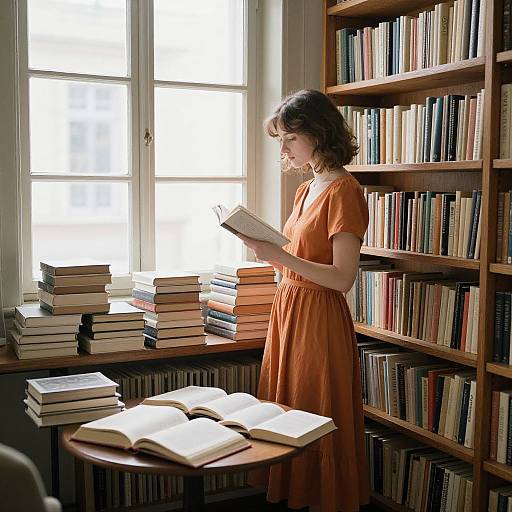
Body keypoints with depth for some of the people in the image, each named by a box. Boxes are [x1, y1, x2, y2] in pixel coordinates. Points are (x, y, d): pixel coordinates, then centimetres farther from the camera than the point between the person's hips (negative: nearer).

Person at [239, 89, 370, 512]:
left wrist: (279, 256, -23)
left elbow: (343, 278, -19)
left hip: (320, 318, -9)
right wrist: (266, 246, 0)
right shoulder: (307, 190, 12)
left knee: (318, 424, 4)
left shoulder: (343, 191, -14)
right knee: (287, 412, 16)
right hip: (289, 309, 9)